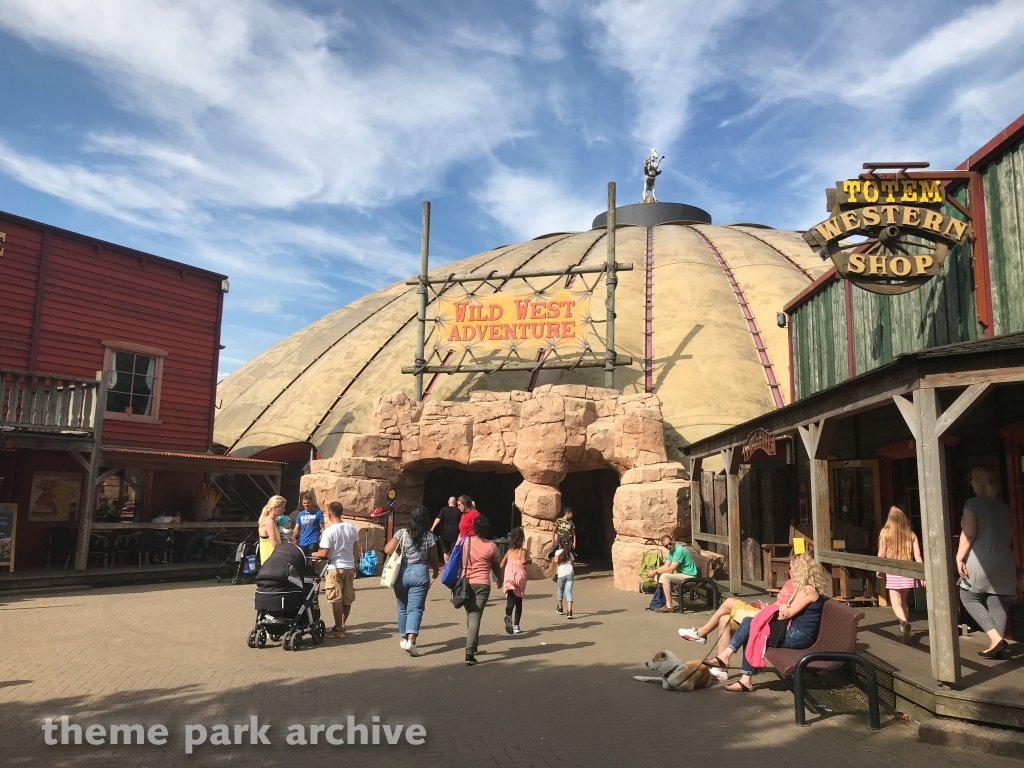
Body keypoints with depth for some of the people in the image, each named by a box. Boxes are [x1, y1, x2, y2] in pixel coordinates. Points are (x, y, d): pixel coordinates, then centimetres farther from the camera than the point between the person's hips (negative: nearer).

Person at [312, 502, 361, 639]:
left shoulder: (329, 531, -16)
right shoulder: (351, 527, 1)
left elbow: (324, 553, -15)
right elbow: (356, 548, 7)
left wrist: (314, 554, 5)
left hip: (335, 568, -6)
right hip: (350, 567, 6)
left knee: (336, 599, 0)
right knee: (347, 598, 12)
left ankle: (338, 629, 2)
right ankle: (342, 625, 22)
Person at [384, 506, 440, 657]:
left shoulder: (401, 533, -5)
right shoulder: (430, 537, -3)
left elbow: (387, 550, -10)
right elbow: (433, 559, 3)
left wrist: (393, 540, 10)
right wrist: (436, 571, 22)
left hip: (401, 573, 2)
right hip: (420, 573, -1)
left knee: (403, 607, 17)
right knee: (415, 608, -1)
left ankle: (404, 638, 29)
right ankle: (411, 639, -17)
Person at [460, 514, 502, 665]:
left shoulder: (465, 542, 0)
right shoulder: (491, 546, -3)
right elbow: (496, 566, 10)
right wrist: (500, 579, 29)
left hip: (466, 583, 2)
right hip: (482, 585, -2)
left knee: (470, 615, 20)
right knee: (475, 617, -5)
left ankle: (472, 646, 34)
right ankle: (469, 653, -15)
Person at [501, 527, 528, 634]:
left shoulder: (509, 551, 11)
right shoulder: (523, 550, 0)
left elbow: (501, 565, 13)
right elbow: (523, 561, -19)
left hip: (509, 579, 1)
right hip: (520, 578, -1)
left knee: (510, 599, -13)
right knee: (519, 602, 16)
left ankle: (508, 616, -43)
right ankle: (516, 625, 20)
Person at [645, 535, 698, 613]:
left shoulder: (679, 551, -23)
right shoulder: (671, 551, 7)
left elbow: (670, 570, -25)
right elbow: (666, 566, 8)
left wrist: (655, 572, -16)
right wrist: (654, 571, -8)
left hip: (689, 576, -10)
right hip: (681, 574, 10)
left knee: (665, 576, -24)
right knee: (659, 575, 6)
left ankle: (669, 606, -20)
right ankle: (662, 601, 4)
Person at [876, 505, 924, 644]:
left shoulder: (885, 532, -4)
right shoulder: (911, 534, 3)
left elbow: (881, 554, -2)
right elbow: (917, 556, -1)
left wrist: (879, 570, 12)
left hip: (893, 572, -3)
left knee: (896, 602, -1)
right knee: (903, 600, 20)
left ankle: (904, 623, -28)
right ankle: (904, 628, 22)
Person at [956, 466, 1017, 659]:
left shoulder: (973, 503, -10)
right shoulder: (1003, 505, 11)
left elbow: (968, 534, -15)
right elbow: (1010, 534, 18)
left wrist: (959, 558, -11)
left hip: (981, 560, -6)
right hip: (1003, 562, 6)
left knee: (969, 598, 7)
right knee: (997, 603, 7)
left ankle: (995, 638, -6)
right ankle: (998, 646, 7)